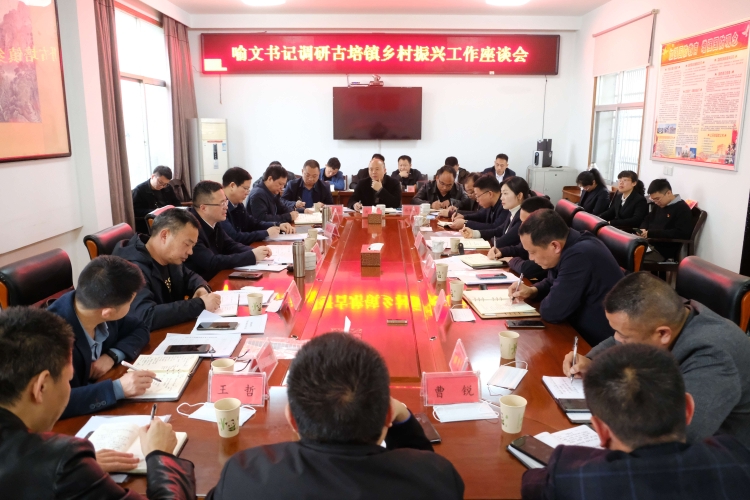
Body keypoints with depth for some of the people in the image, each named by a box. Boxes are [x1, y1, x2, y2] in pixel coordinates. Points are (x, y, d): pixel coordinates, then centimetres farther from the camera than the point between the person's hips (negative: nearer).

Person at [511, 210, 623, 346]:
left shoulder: (580, 255, -30)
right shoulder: (569, 245, -1)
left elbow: (551, 311, -27)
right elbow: (553, 282, 18)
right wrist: (533, 291, -1)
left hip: (601, 344, -8)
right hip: (583, 331, 8)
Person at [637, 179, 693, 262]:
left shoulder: (683, 209, -6)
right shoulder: (658, 205, 19)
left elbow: (681, 234, -17)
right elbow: (647, 220, 30)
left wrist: (651, 233, -19)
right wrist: (643, 229, 4)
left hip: (664, 251, -8)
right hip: (648, 244, 8)